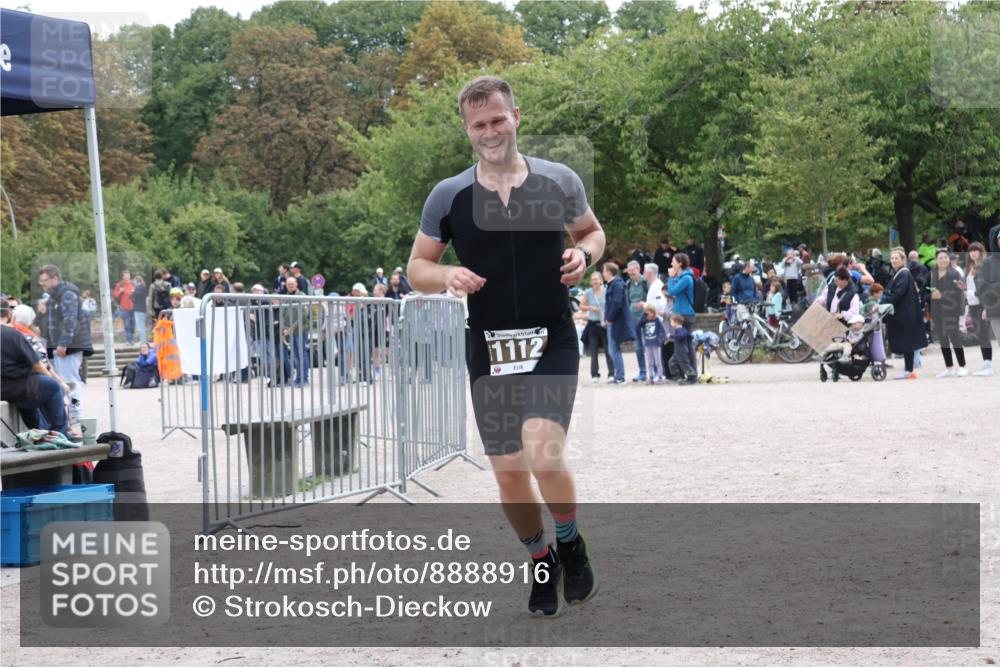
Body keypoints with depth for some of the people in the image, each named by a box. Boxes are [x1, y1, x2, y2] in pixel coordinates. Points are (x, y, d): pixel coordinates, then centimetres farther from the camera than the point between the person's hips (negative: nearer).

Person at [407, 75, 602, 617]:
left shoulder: (559, 181, 0)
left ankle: (571, 542, 9)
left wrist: (584, 255, -7)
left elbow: (592, 231, 17)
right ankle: (541, 561, 31)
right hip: (488, 349, 2)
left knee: (544, 457, -21)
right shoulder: (448, 196, 0)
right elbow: (417, 267, 8)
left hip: (552, 342, -2)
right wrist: (446, 276, -15)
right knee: (508, 472, 6)